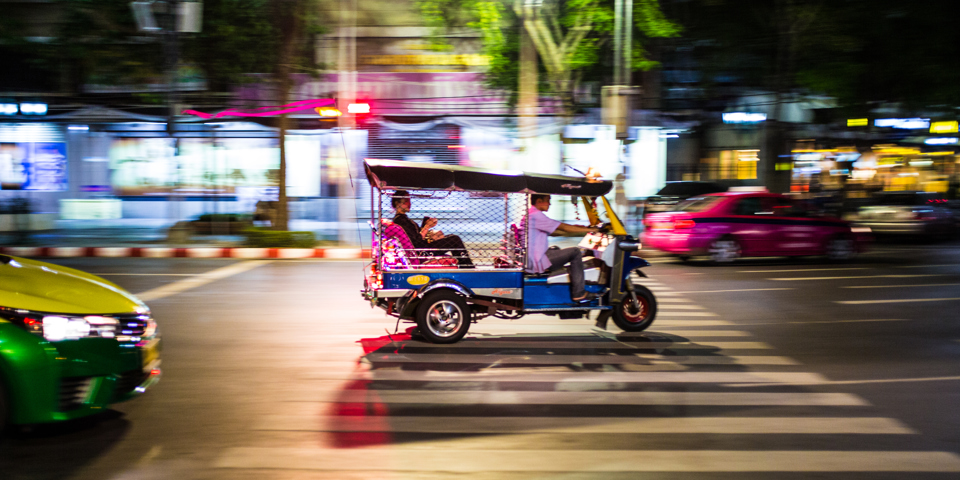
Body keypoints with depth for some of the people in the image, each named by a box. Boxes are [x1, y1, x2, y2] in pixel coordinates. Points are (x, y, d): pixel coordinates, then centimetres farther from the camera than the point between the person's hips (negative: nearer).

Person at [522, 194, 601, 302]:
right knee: (575, 252, -7)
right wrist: (590, 230, -8)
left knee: (554, 249, 33)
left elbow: (554, 231, 21)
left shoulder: (529, 215, 17)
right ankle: (579, 294, -3)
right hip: (536, 263, -11)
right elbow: (564, 228, -15)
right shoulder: (536, 215, -16)